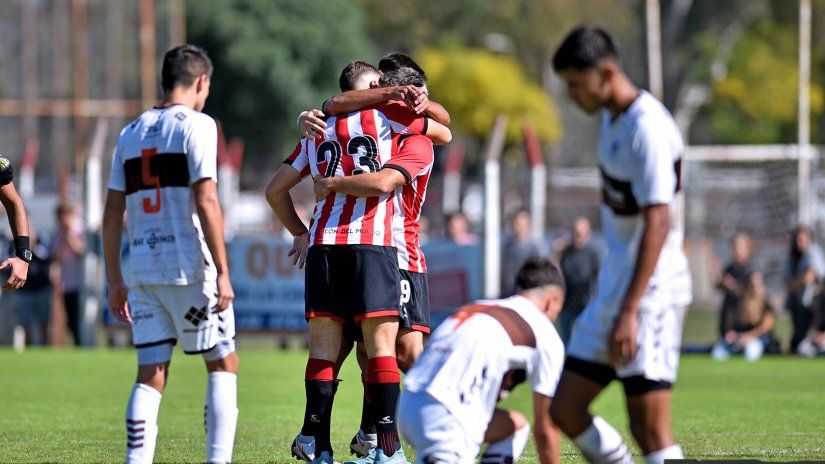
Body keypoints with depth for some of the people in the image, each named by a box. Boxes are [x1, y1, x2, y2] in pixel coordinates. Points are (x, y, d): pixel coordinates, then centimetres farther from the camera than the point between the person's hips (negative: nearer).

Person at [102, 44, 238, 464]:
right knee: (222, 365, 6)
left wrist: (114, 281, 18)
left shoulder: (130, 133, 14)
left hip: (143, 270, 5)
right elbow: (206, 202, -13)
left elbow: (112, 214, 13)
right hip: (189, 268, -5)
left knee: (151, 375, 5)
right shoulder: (196, 125, -4)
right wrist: (222, 272, -14)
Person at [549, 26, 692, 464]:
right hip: (612, 285, 10)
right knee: (565, 410, 8)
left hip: (651, 291, -10)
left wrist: (629, 311, -28)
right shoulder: (612, 118, 12)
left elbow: (657, 223, -24)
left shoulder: (648, 128, -18)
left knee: (650, 429, -12)